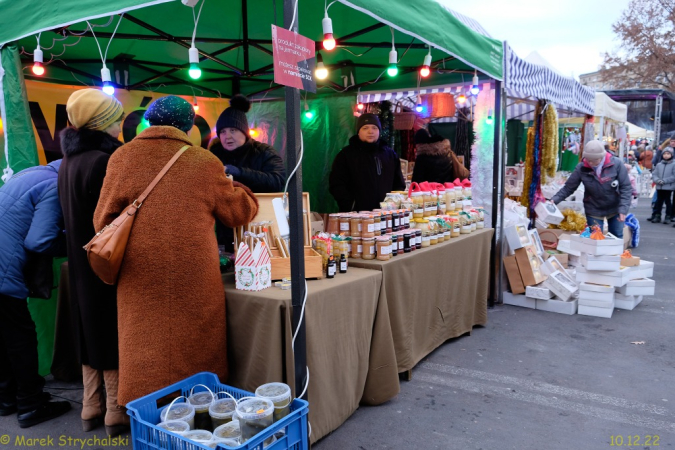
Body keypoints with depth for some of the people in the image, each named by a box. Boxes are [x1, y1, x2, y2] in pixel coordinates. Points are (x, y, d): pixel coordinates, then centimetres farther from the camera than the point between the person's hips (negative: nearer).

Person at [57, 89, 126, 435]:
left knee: (91, 331, 17)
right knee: (114, 333, 3)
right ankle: (117, 414, 14)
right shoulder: (103, 161, -19)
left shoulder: (68, 161, 8)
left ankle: (91, 409, 29)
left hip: (81, 264, 8)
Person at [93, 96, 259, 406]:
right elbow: (239, 212, 8)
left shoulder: (123, 157, 1)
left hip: (140, 280, 1)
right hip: (194, 283, -1)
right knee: (197, 359, 13)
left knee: (145, 358, 12)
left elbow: (103, 219, 2)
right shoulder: (204, 162, -3)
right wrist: (235, 188, 28)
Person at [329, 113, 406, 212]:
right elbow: (336, 185, -2)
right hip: (357, 214, -3)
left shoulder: (390, 155, 15)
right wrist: (351, 208, -13)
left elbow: (399, 184, 20)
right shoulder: (346, 155, 3)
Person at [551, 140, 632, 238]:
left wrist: (623, 209, -23)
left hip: (615, 209, 0)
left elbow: (626, 188, -14)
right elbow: (568, 187, -10)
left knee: (617, 238, 15)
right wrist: (555, 199, -25)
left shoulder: (616, 164, -19)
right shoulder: (581, 168, -17)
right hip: (594, 211, 0)